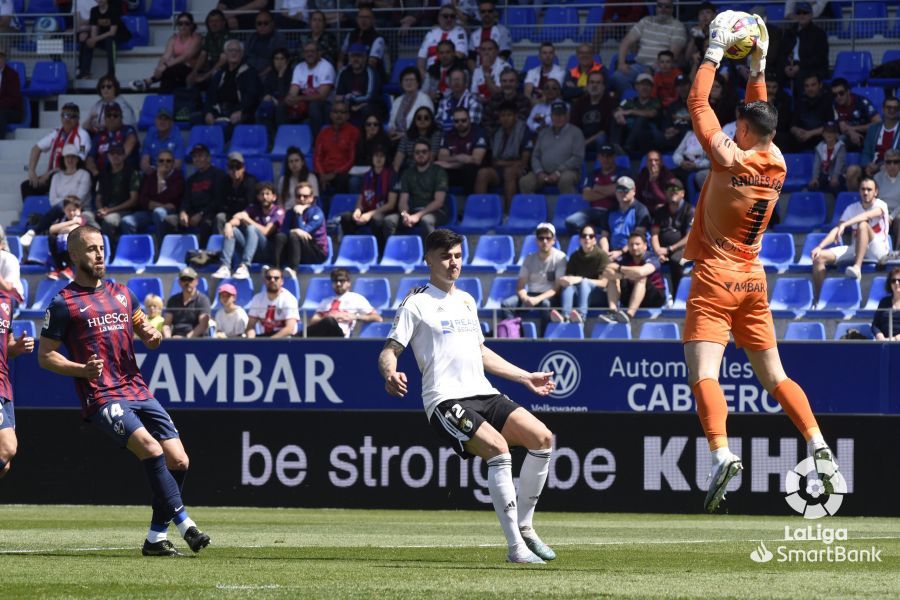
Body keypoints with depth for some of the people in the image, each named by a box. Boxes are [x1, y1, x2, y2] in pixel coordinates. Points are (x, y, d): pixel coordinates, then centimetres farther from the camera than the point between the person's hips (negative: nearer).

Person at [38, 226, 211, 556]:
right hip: (102, 398, -6)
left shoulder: (121, 292, 18)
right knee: (152, 449, -26)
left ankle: (156, 538, 6)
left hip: (138, 390, 6)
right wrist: (82, 369, -17)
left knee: (178, 461, -4)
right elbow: (45, 356, 1)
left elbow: (145, 330, 27)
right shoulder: (64, 303, 0)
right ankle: (185, 525, -25)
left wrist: (152, 336, 1)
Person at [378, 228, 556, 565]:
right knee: (499, 448, -28)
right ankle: (515, 547, -27)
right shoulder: (417, 303, 2)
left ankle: (524, 527, 3)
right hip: (446, 399, -7)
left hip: (483, 394, 7)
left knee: (542, 438, -10)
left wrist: (526, 377, 34)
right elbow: (390, 350, -4)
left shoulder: (466, 301, 23)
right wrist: (390, 374, -27)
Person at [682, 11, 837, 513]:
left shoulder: (730, 158, -12)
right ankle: (819, 446, 0)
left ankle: (722, 454, -34)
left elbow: (699, 104, -6)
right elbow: (762, 118, 23)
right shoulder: (777, 165, 4)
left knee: (703, 373, -16)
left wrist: (716, 52, 1)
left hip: (716, 278, -7)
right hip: (754, 281, 7)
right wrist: (758, 67, 24)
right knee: (774, 376, 13)